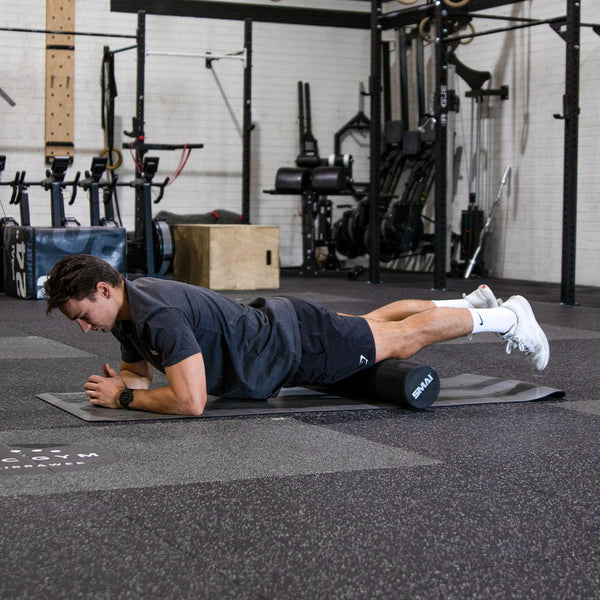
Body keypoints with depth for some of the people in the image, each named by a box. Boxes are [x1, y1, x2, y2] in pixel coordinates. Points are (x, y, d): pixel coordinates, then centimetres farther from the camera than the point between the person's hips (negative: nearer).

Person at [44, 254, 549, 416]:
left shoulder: (159, 312, -36)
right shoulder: (126, 306, -7)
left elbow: (190, 401, -43)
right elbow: (140, 372, 9)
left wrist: (124, 398, -30)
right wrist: (118, 384, -15)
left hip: (295, 344, -8)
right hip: (268, 327, 8)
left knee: (403, 340, 8)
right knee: (374, 323, 27)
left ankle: (506, 317, 26)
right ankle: (472, 301, 46)